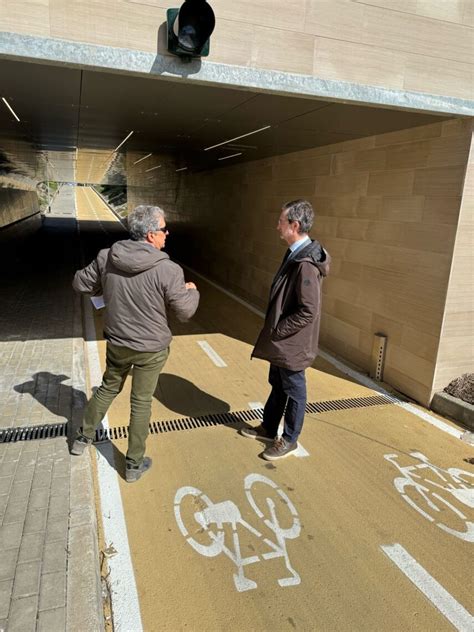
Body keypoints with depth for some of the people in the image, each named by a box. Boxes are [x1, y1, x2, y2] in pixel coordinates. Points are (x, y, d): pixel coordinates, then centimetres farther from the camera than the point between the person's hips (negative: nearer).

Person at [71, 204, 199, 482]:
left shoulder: (107, 257, -11)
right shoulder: (168, 270, -24)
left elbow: (81, 283, 3)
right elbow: (185, 311, -13)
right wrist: (192, 291, 7)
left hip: (116, 343, 4)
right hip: (151, 349, -4)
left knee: (108, 388, 28)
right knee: (141, 402, 12)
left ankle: (83, 437, 46)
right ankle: (134, 464, 27)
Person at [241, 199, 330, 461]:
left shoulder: (306, 264, -26)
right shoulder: (295, 254, 5)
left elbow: (309, 311, -27)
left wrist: (277, 330, -17)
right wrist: (274, 330, 10)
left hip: (292, 343, -9)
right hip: (282, 341, 9)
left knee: (293, 391, 10)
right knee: (277, 385, 23)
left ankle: (289, 440, 29)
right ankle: (268, 428, 42)